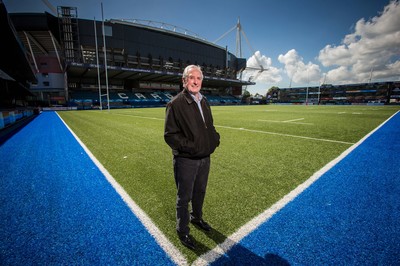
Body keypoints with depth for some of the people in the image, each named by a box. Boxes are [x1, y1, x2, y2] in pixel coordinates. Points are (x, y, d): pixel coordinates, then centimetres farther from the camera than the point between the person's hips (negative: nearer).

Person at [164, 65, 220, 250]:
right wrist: (188, 146, -25)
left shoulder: (204, 102, 9)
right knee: (184, 197, 11)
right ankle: (182, 231, 35)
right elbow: (170, 134, -18)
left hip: (205, 158, 7)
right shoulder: (176, 103, -15)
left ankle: (196, 218, 51)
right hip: (186, 160, -7)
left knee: (200, 192, 25)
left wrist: (215, 138, 1)